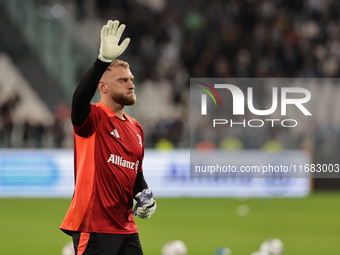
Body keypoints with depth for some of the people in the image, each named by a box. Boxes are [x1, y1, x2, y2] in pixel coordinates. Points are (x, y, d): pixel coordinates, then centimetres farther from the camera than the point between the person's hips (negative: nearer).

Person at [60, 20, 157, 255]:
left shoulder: (136, 128, 17)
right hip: (94, 227, -7)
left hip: (126, 226, 7)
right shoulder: (94, 118, -6)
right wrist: (104, 60, -40)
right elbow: (79, 100, -30)